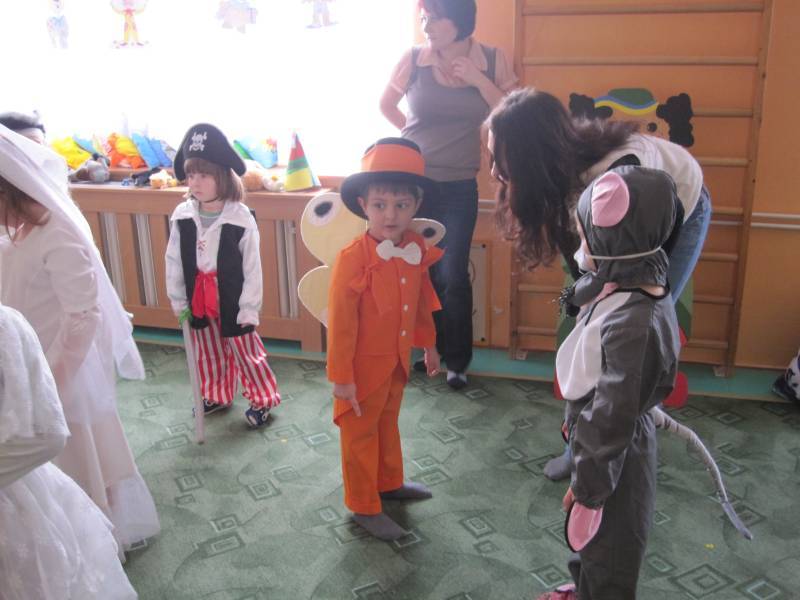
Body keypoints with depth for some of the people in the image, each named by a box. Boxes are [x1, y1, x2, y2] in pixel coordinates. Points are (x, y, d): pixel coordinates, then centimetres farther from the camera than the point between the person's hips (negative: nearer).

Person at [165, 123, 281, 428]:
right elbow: (174, 261, 2)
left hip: (232, 300, -4)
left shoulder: (241, 218, -19)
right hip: (199, 299, 4)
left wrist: (248, 309, -12)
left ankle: (262, 399, 28)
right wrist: (178, 301, 6)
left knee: (245, 352, 9)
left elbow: (252, 267, -13)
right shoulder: (182, 216, -8)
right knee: (208, 352, 21)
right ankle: (217, 395, 42)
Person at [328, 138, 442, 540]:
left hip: (398, 359, 6)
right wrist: (341, 376, -17)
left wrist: (428, 344, 18)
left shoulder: (416, 250, -7)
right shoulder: (352, 259, -26)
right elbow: (340, 322, -21)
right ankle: (363, 506, 28)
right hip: (364, 364, -6)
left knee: (388, 421, 26)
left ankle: (389, 482, 48)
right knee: (360, 431, 12)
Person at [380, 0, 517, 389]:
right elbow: (386, 105, 12)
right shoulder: (413, 60, -4)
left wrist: (478, 79, -14)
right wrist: (414, 136, 6)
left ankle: (458, 360, 14)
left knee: (453, 275, -4)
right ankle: (431, 348, 29)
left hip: (460, 188, 0)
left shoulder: (492, 60, -3)